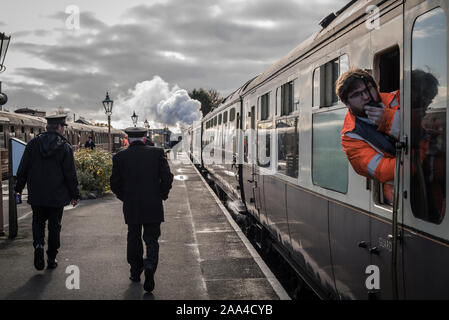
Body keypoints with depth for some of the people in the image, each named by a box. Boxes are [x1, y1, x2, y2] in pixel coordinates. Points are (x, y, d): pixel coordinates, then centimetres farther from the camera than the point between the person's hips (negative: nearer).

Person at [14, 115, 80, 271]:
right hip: (57, 196, -2)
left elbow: (23, 168, 4)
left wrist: (19, 188, 13)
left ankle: (38, 245, -9)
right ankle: (52, 258, 16)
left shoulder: (33, 143, 0)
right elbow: (70, 174, -8)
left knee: (38, 222, 16)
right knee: (54, 226, 10)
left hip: (36, 195, 2)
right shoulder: (65, 147, -9)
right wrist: (74, 194, 1)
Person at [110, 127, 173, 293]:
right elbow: (167, 178, -7)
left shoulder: (120, 157, -2)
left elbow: (115, 184, 0)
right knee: (152, 239, 7)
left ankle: (135, 272, 26)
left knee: (134, 239, 17)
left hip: (131, 207, 1)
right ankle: (150, 266, -17)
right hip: (153, 207, -1)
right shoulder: (157, 153, -2)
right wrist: (162, 195, 7)